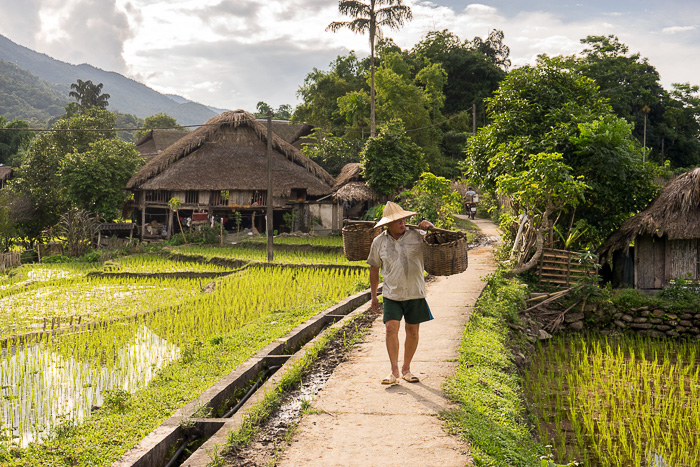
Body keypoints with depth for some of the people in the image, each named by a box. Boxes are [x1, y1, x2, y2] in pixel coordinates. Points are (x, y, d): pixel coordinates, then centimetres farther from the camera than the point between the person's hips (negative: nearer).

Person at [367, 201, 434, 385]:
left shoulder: (417, 236, -3)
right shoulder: (379, 242, 1)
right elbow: (374, 269, 11)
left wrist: (430, 226, -15)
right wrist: (373, 296, 13)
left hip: (415, 293, 1)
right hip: (392, 294, 0)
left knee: (412, 331, 6)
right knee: (391, 328, -14)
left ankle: (406, 369, 23)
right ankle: (394, 371, -2)